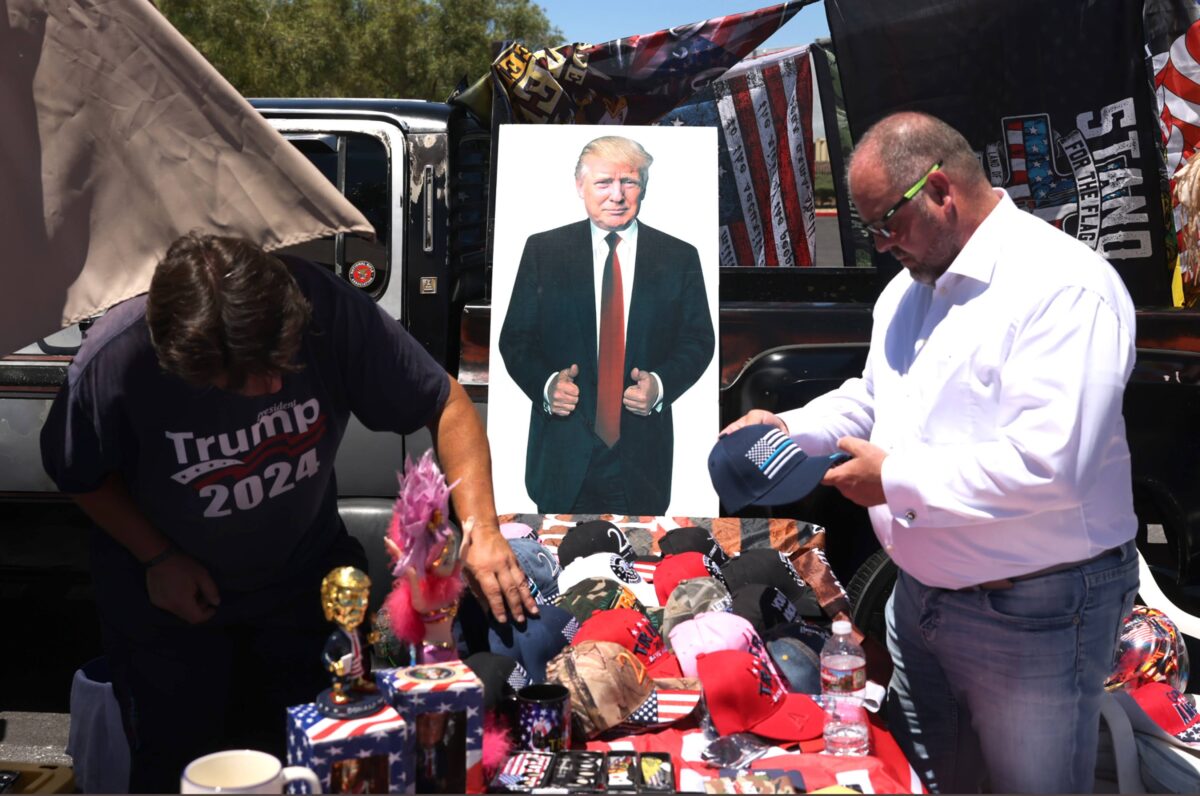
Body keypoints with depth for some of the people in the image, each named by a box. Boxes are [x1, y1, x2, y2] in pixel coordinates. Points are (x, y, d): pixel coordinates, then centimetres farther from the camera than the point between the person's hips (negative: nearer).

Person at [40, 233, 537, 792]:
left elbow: (445, 402, -21)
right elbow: (77, 474, -8)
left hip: (305, 573, 2)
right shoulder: (113, 361, -30)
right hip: (169, 596, -1)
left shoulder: (327, 307, -30)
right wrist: (157, 559, -15)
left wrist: (481, 528, -31)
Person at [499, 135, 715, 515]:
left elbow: (698, 340, 6)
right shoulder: (542, 250, 2)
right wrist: (546, 384, -16)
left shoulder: (679, 257, 3)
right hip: (564, 452, 0)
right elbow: (515, 338, 3)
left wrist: (661, 384, -13)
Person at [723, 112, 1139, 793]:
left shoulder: (1064, 287, -22)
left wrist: (897, 479, -23)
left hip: (1032, 614, -8)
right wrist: (788, 429, 3)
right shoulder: (908, 288, 8)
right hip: (919, 596, 8)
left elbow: (1049, 463, -31)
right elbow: (870, 398, 21)